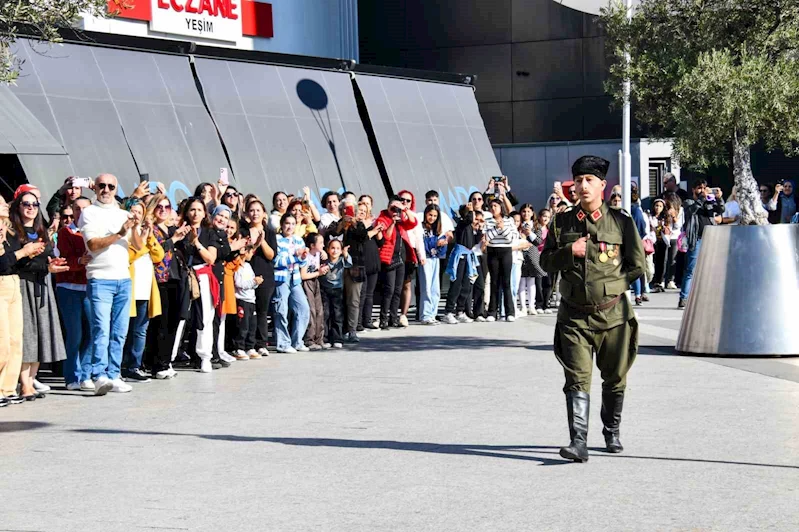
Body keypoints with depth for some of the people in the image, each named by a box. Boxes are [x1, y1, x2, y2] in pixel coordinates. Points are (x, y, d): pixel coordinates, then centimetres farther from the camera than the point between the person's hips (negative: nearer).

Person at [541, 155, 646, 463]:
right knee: (577, 379, -10)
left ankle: (612, 433, 30)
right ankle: (578, 442, -15)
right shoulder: (562, 222, 6)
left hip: (613, 313, 0)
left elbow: (637, 265, 3)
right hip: (574, 315, 0)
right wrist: (569, 251, -9)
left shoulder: (621, 222, 0)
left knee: (615, 379, 11)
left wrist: (608, 285, -2)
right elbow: (546, 261, 9)